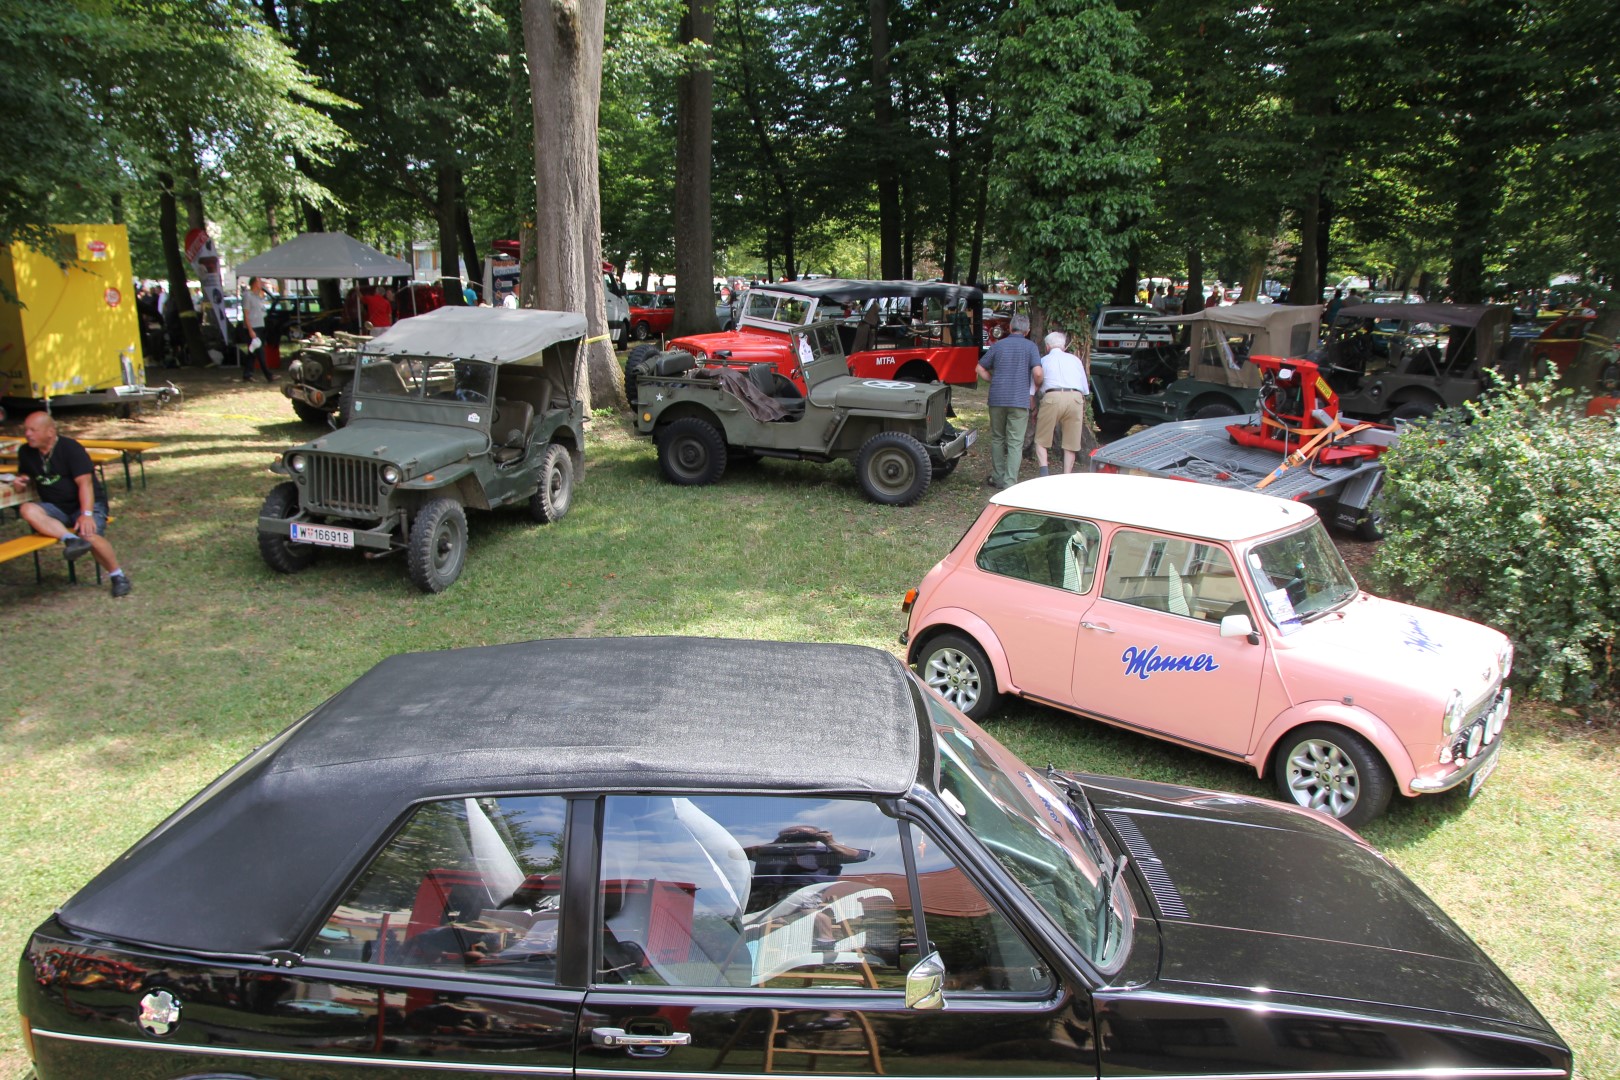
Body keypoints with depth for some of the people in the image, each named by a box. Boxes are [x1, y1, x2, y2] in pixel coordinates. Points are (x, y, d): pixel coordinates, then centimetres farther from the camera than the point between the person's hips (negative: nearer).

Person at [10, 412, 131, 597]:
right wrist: (19, 482, -5)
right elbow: (24, 475, 23)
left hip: (87, 504, -5)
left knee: (89, 534, -33)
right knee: (28, 510, -28)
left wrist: (87, 514, -32)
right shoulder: (26, 452, 6)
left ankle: (118, 576, -15)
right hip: (55, 508, 5)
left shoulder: (70, 448, -12)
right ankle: (70, 539, -43)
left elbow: (85, 482, -20)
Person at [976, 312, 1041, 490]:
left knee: (997, 439, 15)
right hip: (1020, 400, -2)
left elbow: (980, 368, 11)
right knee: (1015, 443, -1)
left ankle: (997, 478, 19)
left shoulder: (998, 345, 8)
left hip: (997, 399, 2)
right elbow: (1037, 372, -11)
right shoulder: (1030, 347, 0)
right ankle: (1010, 483, -6)